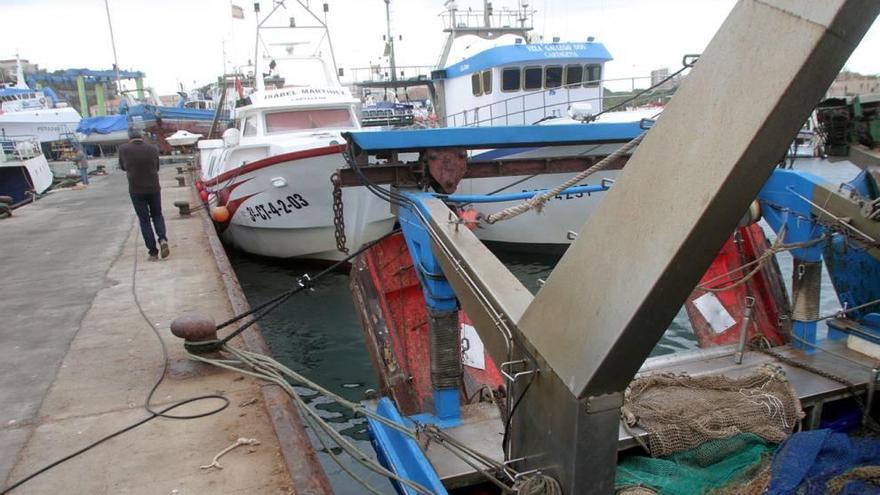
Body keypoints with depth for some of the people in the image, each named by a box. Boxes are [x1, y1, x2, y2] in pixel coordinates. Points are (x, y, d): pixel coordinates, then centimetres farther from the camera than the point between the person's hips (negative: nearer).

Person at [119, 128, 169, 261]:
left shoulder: (123, 149, -6)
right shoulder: (153, 149, -3)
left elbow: (122, 167, 11)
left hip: (136, 191, -1)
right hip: (154, 189, 1)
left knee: (144, 220, 8)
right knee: (157, 215, 20)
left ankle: (153, 252, 5)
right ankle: (163, 239, -5)